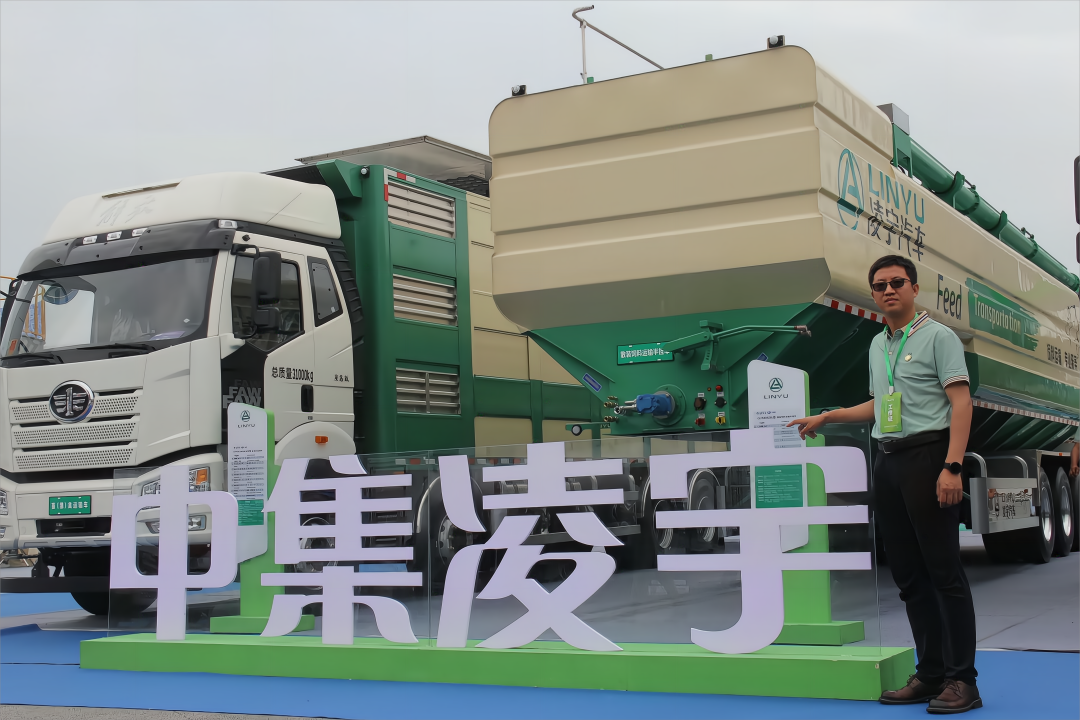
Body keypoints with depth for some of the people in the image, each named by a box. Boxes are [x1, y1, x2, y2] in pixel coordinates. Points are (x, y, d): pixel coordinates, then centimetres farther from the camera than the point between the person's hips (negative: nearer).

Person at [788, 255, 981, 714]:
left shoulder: (938, 337, -3)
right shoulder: (878, 345, 19)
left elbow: (961, 403, -10)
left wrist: (952, 466, -20)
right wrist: (825, 417, 24)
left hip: (927, 456, -8)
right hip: (888, 461, 8)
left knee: (944, 571, -8)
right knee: (908, 574, 8)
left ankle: (962, 681, -4)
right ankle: (930, 675, 14)